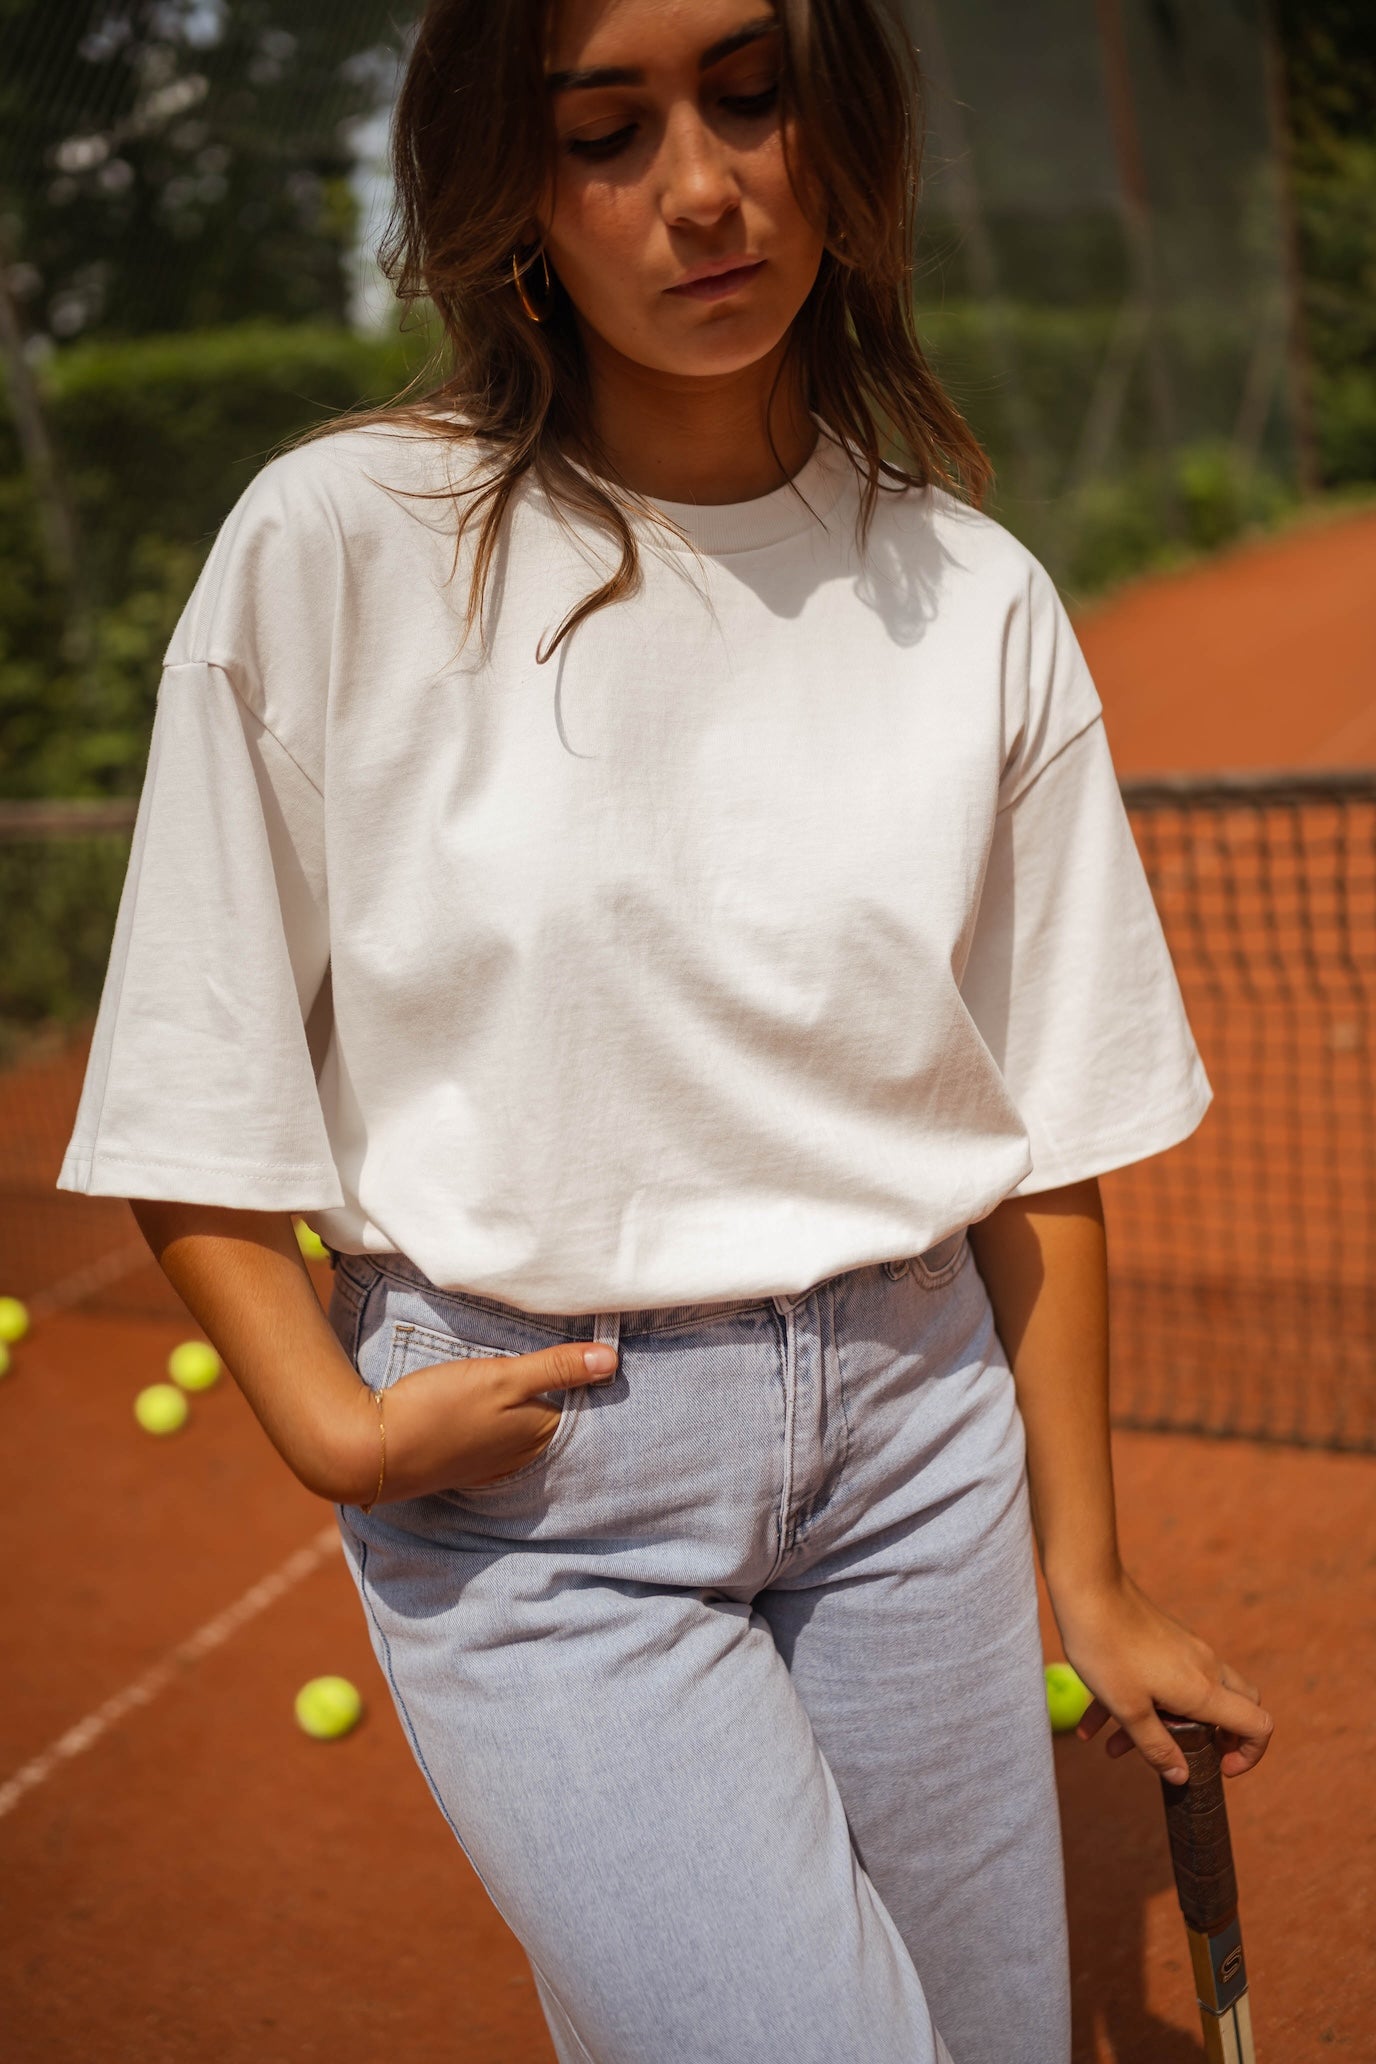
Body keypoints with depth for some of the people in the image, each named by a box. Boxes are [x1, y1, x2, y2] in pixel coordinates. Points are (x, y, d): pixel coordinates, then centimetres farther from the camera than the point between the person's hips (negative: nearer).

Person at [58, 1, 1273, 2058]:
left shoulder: (976, 601, 1)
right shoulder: (334, 549, -7)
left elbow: (1047, 1135, 4)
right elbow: (195, 1099, -1)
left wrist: (1085, 1571, 7)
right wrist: (331, 1418, -13)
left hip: (916, 1423, 4)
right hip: (525, 1463, -3)